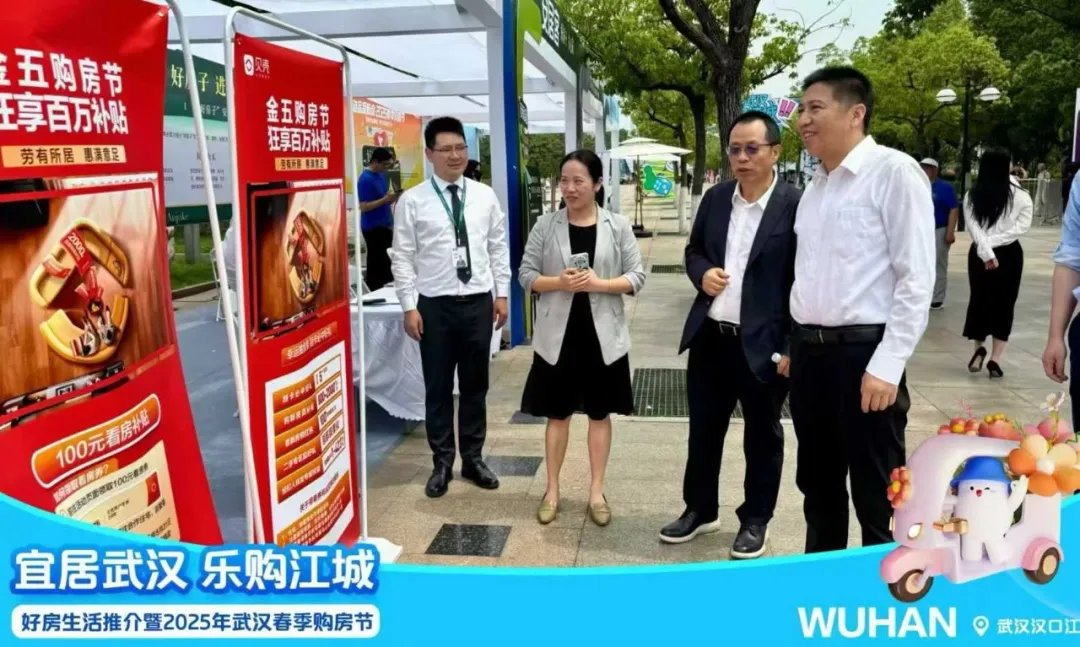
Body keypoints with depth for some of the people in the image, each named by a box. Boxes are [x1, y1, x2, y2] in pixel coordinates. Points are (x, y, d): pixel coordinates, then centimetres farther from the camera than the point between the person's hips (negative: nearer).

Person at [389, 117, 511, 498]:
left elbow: (498, 248, 8)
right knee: (438, 388, 8)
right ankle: (442, 463, 24)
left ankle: (473, 459, 29)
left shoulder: (485, 196, 4)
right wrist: (410, 307, -8)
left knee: (475, 385, 13)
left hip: (479, 302, 2)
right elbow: (402, 258, -4)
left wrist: (502, 294, 5)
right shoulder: (412, 201, -4)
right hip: (435, 306, -2)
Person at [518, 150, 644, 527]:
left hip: (603, 334, 0)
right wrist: (558, 283, -18)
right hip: (558, 334, 0)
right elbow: (526, 275, 0)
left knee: (600, 414, 10)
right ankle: (552, 491, 24)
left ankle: (596, 492, 23)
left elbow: (637, 278, -2)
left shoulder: (618, 226, 0)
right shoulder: (545, 226, 1)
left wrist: (599, 283, -18)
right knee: (557, 414, 10)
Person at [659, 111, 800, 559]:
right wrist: (702, 272, -7)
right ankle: (700, 509, 34)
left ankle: (755, 520, 30)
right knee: (703, 429, 16)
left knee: (762, 436, 13)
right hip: (710, 337, 5)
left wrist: (794, 347, -14)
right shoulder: (715, 199, 6)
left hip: (763, 345, -5)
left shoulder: (795, 206, -10)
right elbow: (693, 250, 17)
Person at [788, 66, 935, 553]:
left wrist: (887, 365, -17)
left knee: (877, 497, 6)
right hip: (810, 351, 7)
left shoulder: (894, 172, -9)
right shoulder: (816, 183, 13)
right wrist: (794, 346, 13)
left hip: (863, 353, -7)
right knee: (817, 485, 19)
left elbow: (917, 278, -13)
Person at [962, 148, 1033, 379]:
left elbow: (973, 227, -10)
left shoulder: (971, 196, -2)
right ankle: (996, 358, 4)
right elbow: (1023, 226, -11)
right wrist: (997, 241, -10)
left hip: (980, 254, 1)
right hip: (1009, 254, -1)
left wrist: (987, 251, -14)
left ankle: (979, 348, 9)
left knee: (979, 299, 17)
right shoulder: (1019, 195, -4)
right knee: (1004, 304, 6)